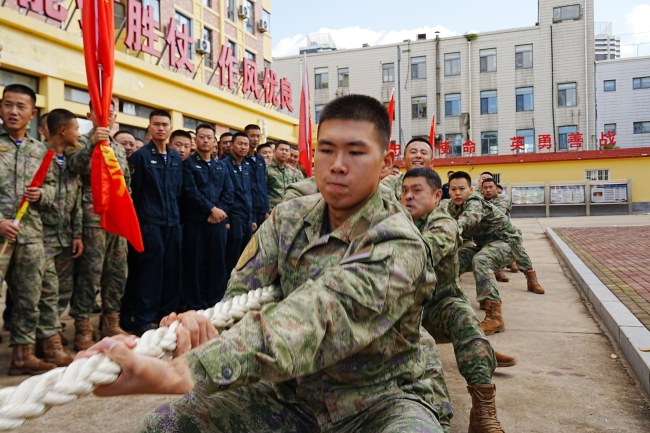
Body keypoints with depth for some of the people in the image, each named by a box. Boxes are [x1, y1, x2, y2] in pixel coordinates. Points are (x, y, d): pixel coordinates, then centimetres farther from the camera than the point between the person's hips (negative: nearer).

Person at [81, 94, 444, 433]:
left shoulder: (399, 247, -22)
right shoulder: (288, 220, -2)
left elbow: (314, 319, -37)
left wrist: (179, 372, -49)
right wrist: (202, 324, -34)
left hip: (380, 399, -3)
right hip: (294, 392, 4)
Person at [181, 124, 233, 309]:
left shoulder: (221, 166, 16)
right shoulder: (188, 163, 2)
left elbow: (229, 192, 7)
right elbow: (191, 191, -10)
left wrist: (220, 211, -9)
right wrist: (212, 209, -13)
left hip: (218, 220, 4)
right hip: (195, 221, -4)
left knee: (218, 262, 6)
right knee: (195, 263, 0)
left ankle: (215, 303, 17)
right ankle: (194, 306, 9)